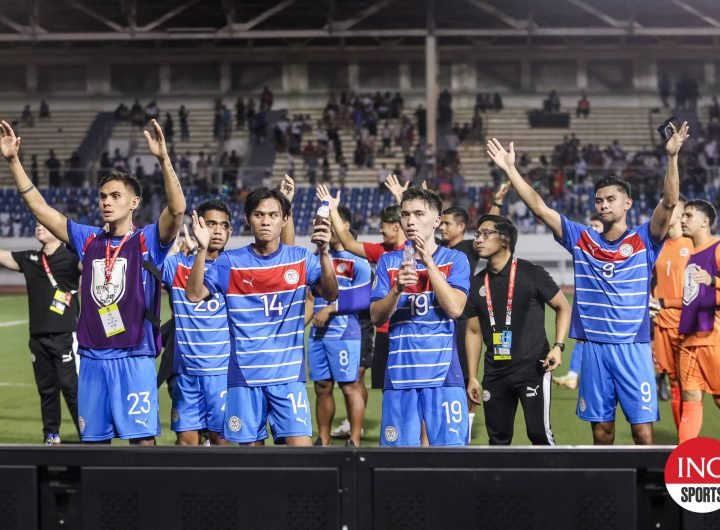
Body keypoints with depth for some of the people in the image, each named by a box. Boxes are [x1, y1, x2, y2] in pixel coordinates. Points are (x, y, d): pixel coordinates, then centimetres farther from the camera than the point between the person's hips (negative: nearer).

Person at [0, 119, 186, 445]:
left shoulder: (148, 241, -1)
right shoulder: (88, 240, 11)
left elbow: (177, 209, -19)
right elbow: (38, 207, 12)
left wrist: (163, 159, -31)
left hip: (134, 359, -5)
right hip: (92, 359, 5)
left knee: (142, 438, -4)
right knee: (93, 440, 9)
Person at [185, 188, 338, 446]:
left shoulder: (301, 259, 2)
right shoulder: (231, 261, 2)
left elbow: (330, 294, -12)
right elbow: (194, 294, -8)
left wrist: (324, 252, -28)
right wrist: (202, 249, -21)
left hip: (288, 375, -1)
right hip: (244, 376, 1)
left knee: (301, 445, -11)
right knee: (251, 445, 7)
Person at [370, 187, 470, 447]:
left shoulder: (455, 259, 4)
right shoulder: (389, 261, 10)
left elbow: (455, 308, -11)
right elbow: (376, 317, 3)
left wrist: (428, 262, -12)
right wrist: (397, 289, -15)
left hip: (443, 374, -2)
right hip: (400, 374, 2)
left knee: (450, 446, -7)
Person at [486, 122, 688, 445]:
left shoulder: (644, 240, 1)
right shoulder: (582, 239, 8)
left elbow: (669, 203, -13)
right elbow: (539, 208, 5)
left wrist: (672, 157, -26)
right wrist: (510, 170, -1)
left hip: (633, 348, -3)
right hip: (594, 347, 3)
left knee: (642, 429, -3)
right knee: (600, 428, 8)